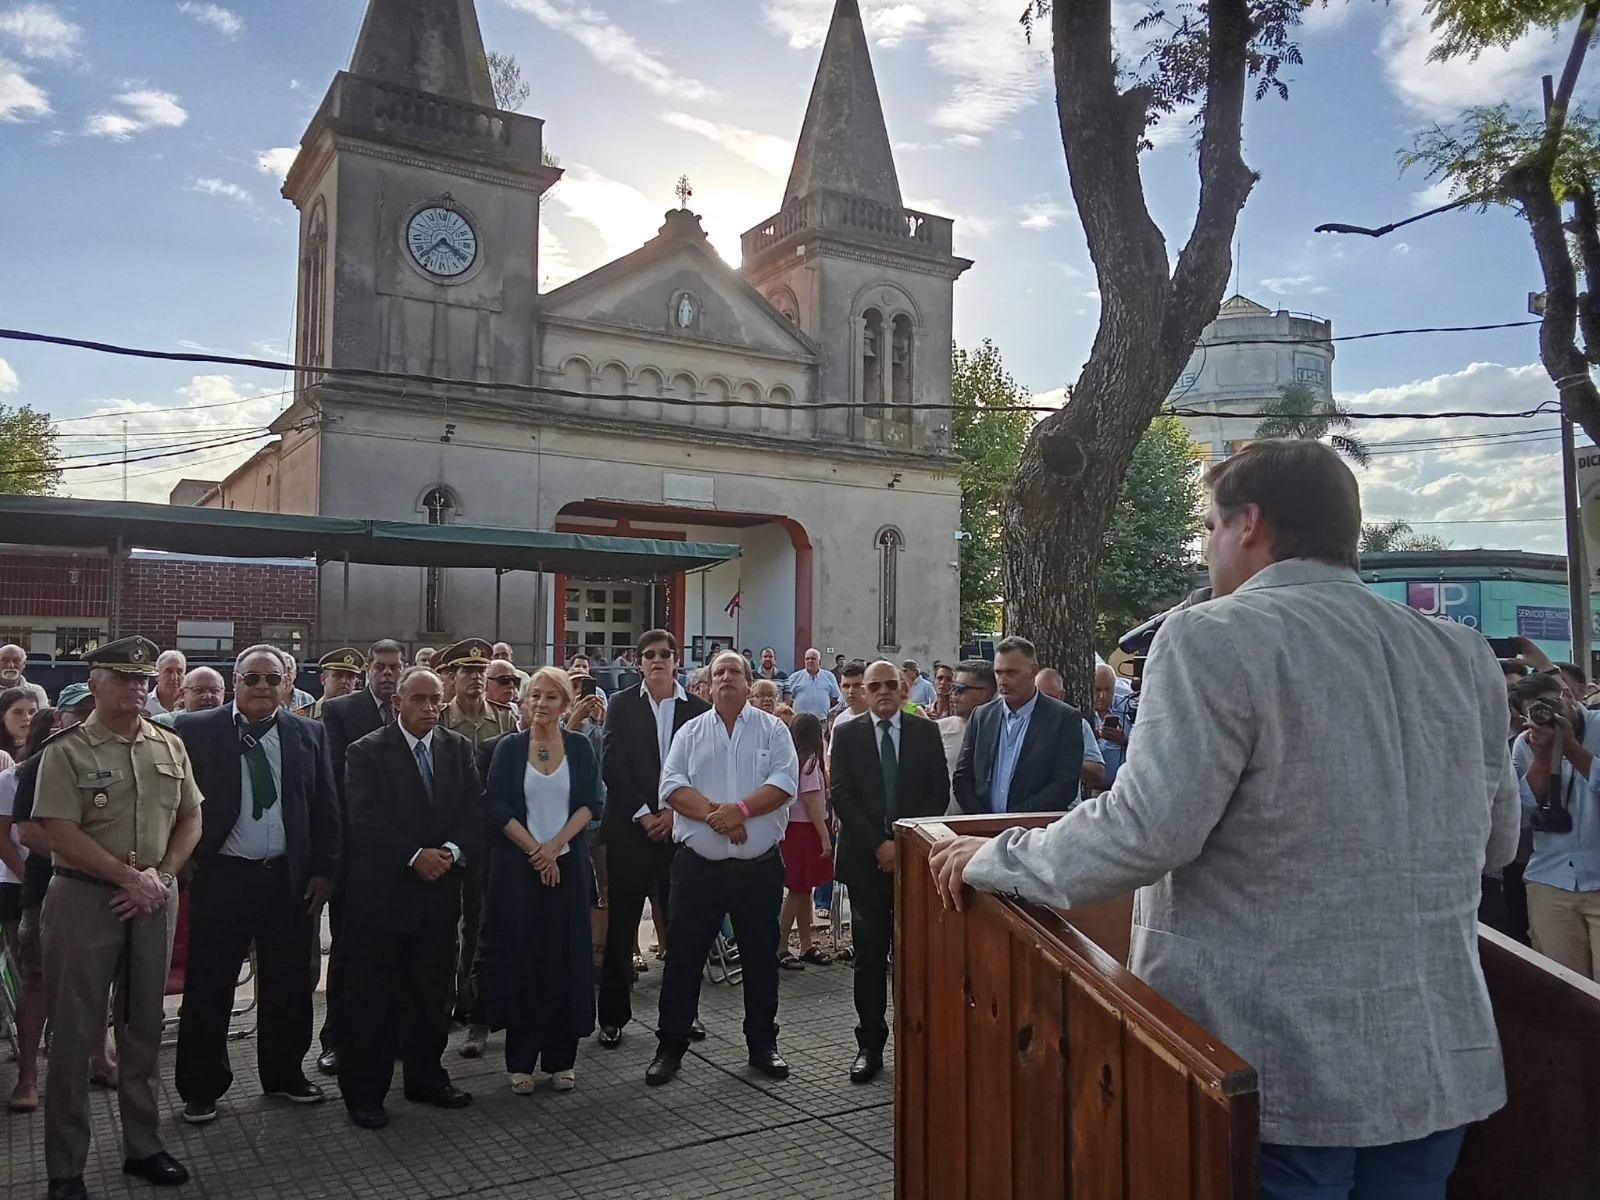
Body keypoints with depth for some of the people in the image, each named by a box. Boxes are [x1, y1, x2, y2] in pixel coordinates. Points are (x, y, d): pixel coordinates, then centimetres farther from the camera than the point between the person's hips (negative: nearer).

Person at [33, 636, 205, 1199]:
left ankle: (142, 1146, 26)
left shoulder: (170, 747, 6)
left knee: (144, 1026, 13)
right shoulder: (67, 751, -7)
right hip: (85, 897, -4)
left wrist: (161, 876, -6)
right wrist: (129, 877, -13)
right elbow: (61, 834, -13)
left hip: (156, 898, 4)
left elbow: (191, 819, 8)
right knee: (74, 1030, 4)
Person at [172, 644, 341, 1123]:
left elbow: (326, 808, 6)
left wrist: (323, 871, 2)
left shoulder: (309, 734, 4)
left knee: (289, 984, 12)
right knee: (208, 985, 6)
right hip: (220, 876, -2)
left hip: (290, 878, 2)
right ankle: (201, 1088, 22)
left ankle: (284, 1074, 30)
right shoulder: (197, 730, -3)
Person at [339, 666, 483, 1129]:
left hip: (440, 890, 4)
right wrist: (415, 856, -19)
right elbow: (365, 820, -13)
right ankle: (364, 1093, 17)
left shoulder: (458, 749, 7)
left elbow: (475, 812, 2)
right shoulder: (366, 752, -5)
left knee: (433, 994, 13)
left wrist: (451, 852, -13)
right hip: (381, 891, -4)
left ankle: (427, 1078, 28)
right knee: (371, 996, 5)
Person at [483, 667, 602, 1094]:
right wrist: (535, 850, -11)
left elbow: (591, 803, -1)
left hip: (568, 865, 1)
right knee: (521, 959, 2)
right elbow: (498, 809, -4)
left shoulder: (579, 746, 4)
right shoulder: (509, 747, 1)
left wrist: (554, 845, -12)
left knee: (564, 959, 2)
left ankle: (561, 1058, 13)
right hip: (518, 867, -1)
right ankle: (521, 1061, 12)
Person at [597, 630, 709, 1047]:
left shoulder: (698, 709, 5)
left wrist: (674, 813, -8)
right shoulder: (622, 705, 3)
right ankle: (613, 1015, 14)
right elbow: (612, 765, -4)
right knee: (621, 924, 3)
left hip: (680, 828, 1)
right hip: (629, 829, -1)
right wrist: (644, 815, -10)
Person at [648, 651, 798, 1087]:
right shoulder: (690, 733, 6)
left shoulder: (773, 730, 4)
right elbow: (672, 786, -5)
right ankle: (670, 1047, 19)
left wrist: (741, 809, -22)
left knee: (762, 958, 11)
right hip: (699, 866, 0)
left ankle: (762, 1045, 26)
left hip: (759, 867, 0)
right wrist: (714, 813, -19)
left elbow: (785, 782, -9)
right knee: (683, 957, 6)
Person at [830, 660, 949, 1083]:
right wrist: (878, 844, -10)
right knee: (869, 955, 3)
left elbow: (939, 791, 2)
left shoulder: (926, 732, 6)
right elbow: (842, 796, -1)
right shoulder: (848, 735, 5)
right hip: (866, 858, 0)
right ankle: (870, 1045, 12)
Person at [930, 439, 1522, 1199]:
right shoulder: (1462, 654, 7)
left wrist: (995, 859, -7)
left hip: (1280, 1067, -7)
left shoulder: (1216, 636, -14)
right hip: (1437, 1060, 7)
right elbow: (1495, 840, 17)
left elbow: (1146, 829, -21)